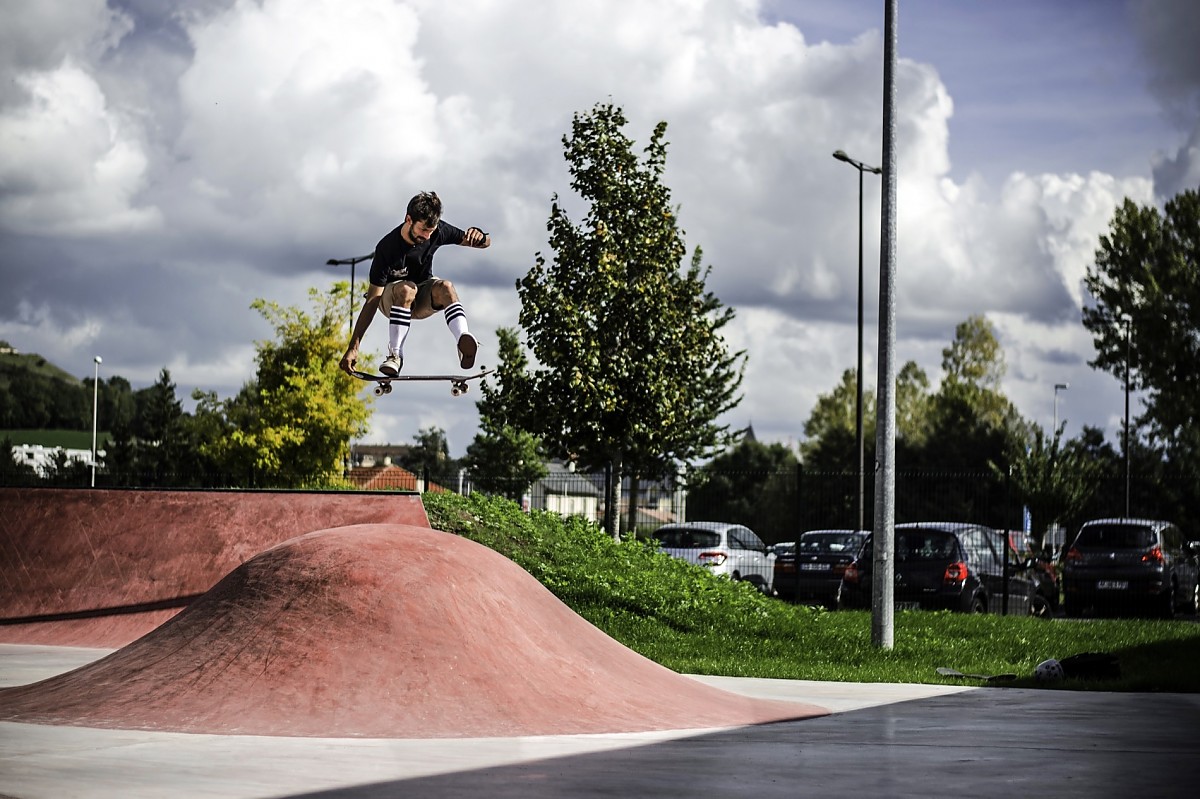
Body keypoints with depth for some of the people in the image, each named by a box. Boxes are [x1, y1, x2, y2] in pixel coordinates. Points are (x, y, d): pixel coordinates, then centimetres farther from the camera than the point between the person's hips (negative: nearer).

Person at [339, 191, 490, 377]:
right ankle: (395, 355, -36)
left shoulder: (437, 232, -17)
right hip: (390, 298, -3)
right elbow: (372, 300, -29)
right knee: (406, 289, -39)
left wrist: (478, 236, -34)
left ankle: (463, 339, -54)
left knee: (445, 287, -32)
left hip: (423, 299, 3)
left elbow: (486, 242, -7)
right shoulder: (387, 248, -28)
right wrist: (353, 347, -35)